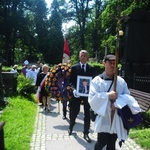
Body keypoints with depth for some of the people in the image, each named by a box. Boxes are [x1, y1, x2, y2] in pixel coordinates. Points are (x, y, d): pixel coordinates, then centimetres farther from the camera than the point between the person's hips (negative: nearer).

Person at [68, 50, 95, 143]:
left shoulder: (91, 69, 4)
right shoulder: (74, 68, 1)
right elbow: (71, 81, 1)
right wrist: (74, 89, -16)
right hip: (77, 93, 0)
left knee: (87, 114, 4)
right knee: (74, 112, 12)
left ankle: (86, 133, 16)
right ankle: (71, 126, 39)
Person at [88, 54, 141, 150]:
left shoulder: (121, 81, 3)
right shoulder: (97, 80, -6)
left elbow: (128, 96, -2)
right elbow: (92, 98, -13)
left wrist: (117, 102, -19)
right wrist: (108, 95, -21)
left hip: (116, 119, 3)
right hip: (103, 119, -3)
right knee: (101, 142, 2)